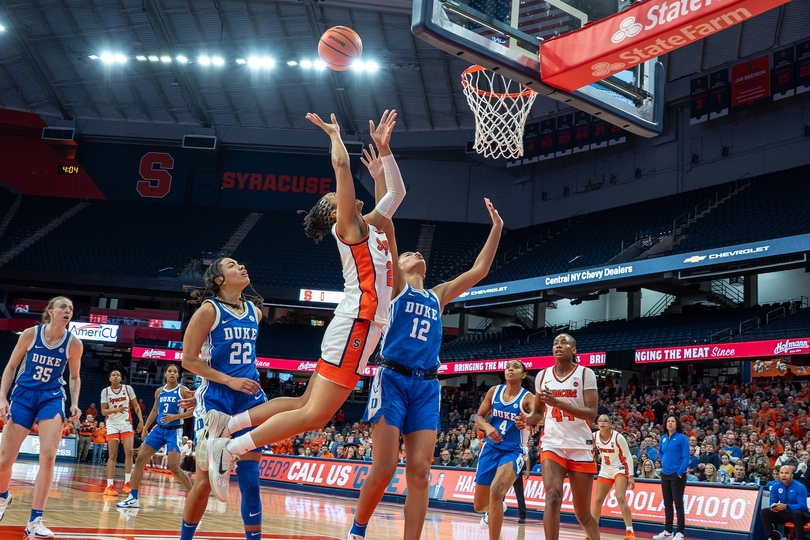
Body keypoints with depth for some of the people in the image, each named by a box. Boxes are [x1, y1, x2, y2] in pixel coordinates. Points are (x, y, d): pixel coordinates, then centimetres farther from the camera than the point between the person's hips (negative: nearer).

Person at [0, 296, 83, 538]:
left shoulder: (73, 343, -7)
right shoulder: (30, 334, -9)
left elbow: (74, 377, 8)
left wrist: (74, 404, -5)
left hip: (51, 398, 0)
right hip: (23, 395, 0)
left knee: (48, 457, -15)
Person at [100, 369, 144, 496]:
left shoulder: (128, 389, -1)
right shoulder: (105, 391, -2)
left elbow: (136, 406, 6)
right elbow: (103, 411, -5)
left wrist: (141, 421, -4)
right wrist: (116, 410, -23)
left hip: (126, 424, 1)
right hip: (112, 425, -1)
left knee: (129, 452, -9)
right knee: (112, 455, -4)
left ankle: (127, 483, 1)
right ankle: (110, 486, -4)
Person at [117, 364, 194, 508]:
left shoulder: (183, 391, -7)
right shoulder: (159, 391, 9)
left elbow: (193, 410, -11)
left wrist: (175, 416, -21)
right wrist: (145, 429, 15)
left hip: (174, 431, -6)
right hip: (158, 429, 6)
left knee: (174, 468, -15)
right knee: (140, 460, 0)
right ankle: (133, 497, 9)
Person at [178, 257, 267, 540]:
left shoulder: (255, 311, 8)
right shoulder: (209, 309, -8)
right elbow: (188, 359, -10)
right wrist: (229, 381, -16)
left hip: (250, 399, 5)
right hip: (215, 400, -4)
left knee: (250, 479, 2)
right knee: (206, 480, 1)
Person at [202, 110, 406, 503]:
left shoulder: (370, 226, 23)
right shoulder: (347, 226, 0)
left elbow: (397, 191, 32)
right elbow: (341, 165, -9)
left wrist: (382, 146, 26)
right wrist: (335, 134, 7)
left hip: (362, 327, 9)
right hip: (355, 324, -9)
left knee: (306, 404, 7)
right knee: (313, 414, -13)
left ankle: (227, 424, 8)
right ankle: (230, 449, -12)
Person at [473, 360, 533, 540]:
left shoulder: (527, 398, -12)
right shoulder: (494, 391, 1)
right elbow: (479, 417, 5)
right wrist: (487, 427, -18)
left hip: (513, 452, -4)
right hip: (491, 449, 4)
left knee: (496, 492, -31)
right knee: (479, 505, 10)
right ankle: (492, 511, 48)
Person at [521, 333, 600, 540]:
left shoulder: (585, 374, -5)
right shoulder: (542, 376, 6)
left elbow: (591, 413, -14)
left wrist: (558, 402, -26)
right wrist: (527, 419, -6)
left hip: (581, 447, -2)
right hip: (553, 445, 2)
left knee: (583, 513, 7)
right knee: (553, 497, -22)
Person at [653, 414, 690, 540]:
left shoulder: (682, 438, -8)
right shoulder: (663, 438, 10)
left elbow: (686, 457, -12)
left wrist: (680, 472, -17)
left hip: (677, 475, -7)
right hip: (665, 474, 7)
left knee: (678, 503, -4)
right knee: (667, 503, 11)